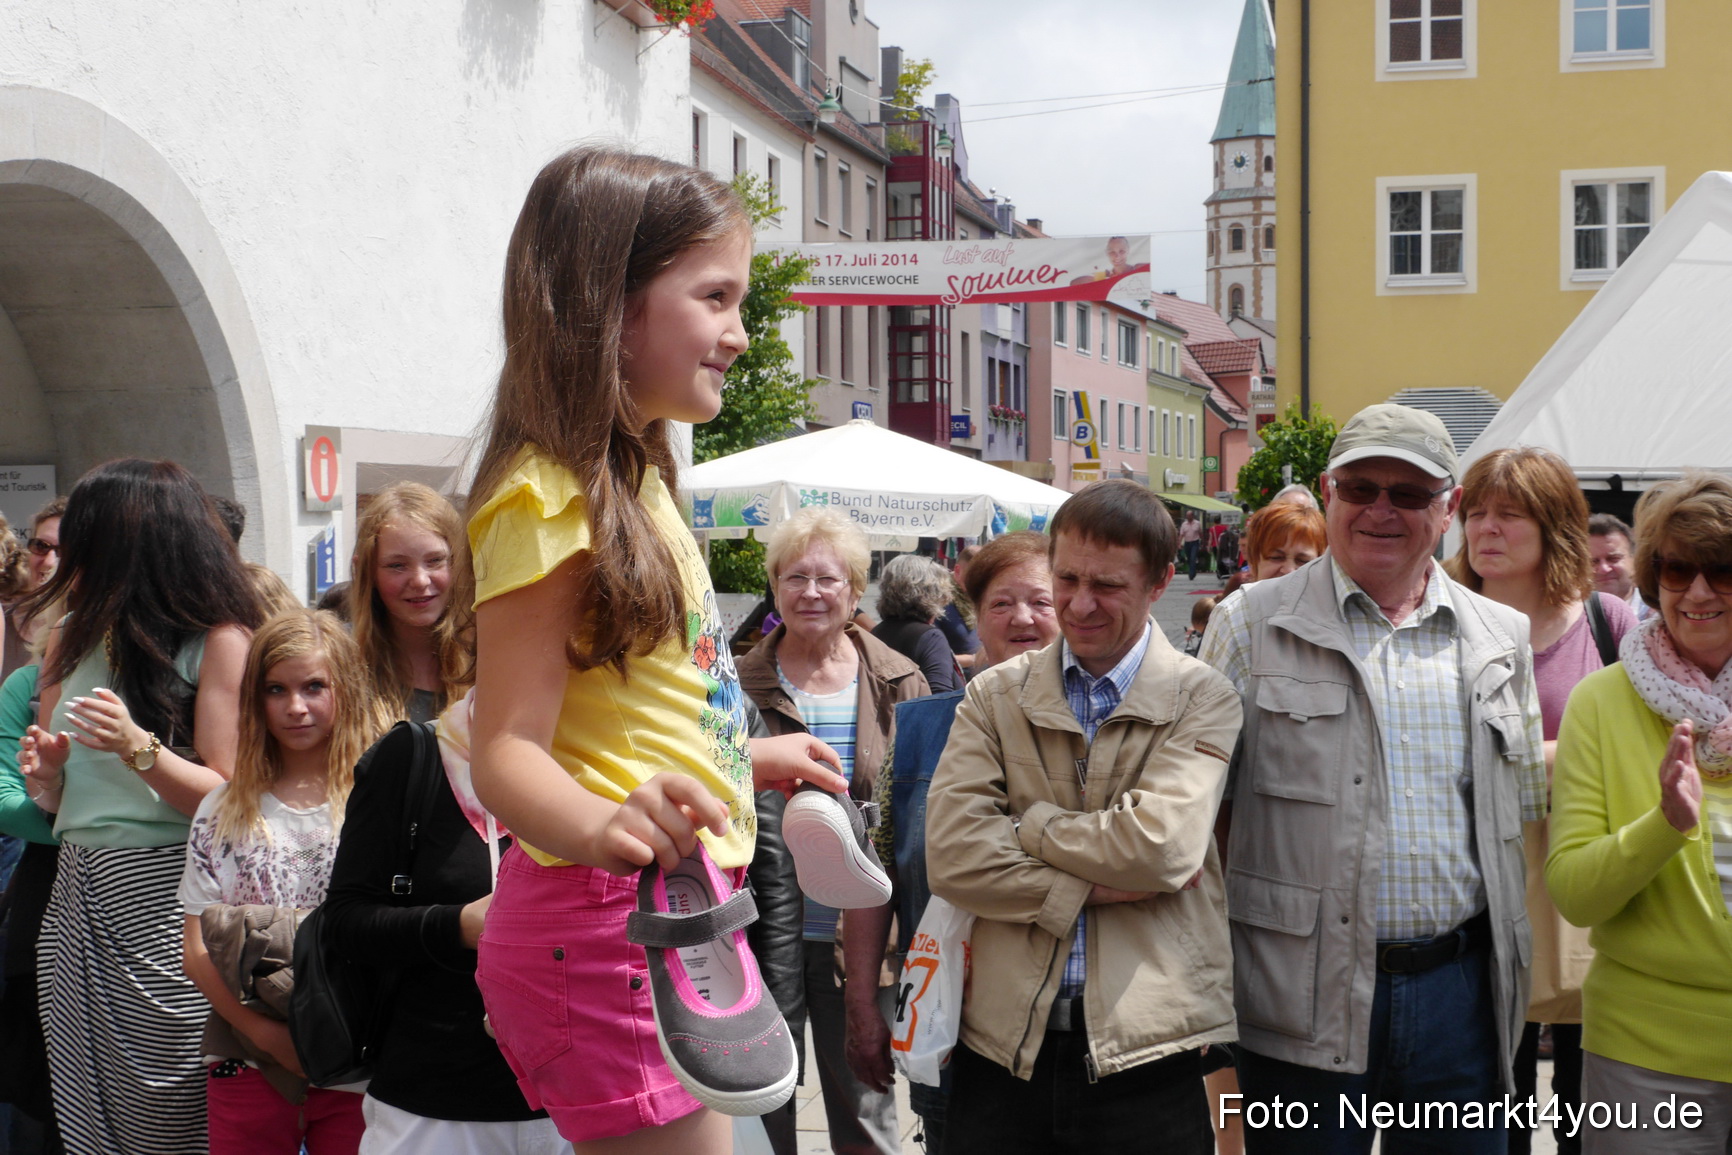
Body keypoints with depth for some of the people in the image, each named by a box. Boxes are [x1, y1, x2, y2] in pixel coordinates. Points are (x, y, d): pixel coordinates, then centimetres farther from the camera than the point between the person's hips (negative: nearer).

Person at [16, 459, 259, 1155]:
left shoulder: (218, 641, -7)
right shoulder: (74, 637, 13)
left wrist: (139, 748, -21)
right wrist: (43, 774, -2)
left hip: (163, 895, -6)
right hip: (76, 893, 6)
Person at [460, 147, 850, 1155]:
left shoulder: (636, 485, 15)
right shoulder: (549, 497, -17)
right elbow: (509, 750, -23)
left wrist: (746, 760, 33)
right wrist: (601, 827, -43)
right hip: (610, 920, -10)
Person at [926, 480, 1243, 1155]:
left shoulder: (1202, 699, 1)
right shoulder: (994, 696, 7)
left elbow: (1161, 845, -15)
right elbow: (951, 856, -6)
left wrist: (1024, 823, -5)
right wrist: (1097, 886, -12)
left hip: (1144, 1052, -2)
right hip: (1003, 1047, 2)